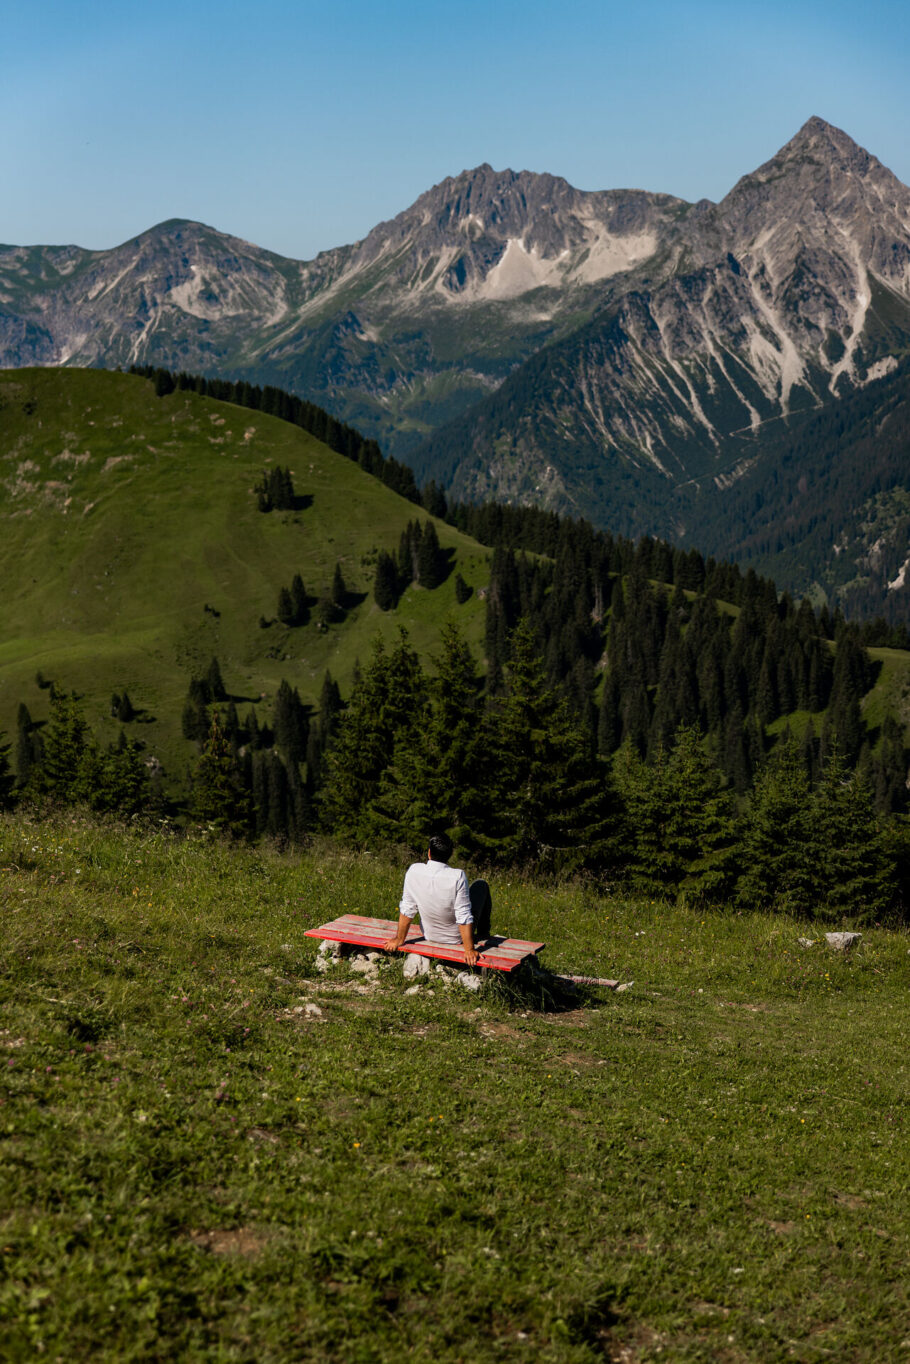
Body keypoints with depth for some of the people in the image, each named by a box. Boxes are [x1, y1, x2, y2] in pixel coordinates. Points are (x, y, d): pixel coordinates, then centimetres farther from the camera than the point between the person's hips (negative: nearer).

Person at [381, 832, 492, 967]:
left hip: (430, 936, 4)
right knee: (481, 885, 17)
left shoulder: (414, 871, -20)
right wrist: (469, 950, -18)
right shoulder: (457, 876, -29)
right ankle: (483, 934, 29)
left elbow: (407, 910, -10)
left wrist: (399, 939, 1)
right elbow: (464, 917, -26)